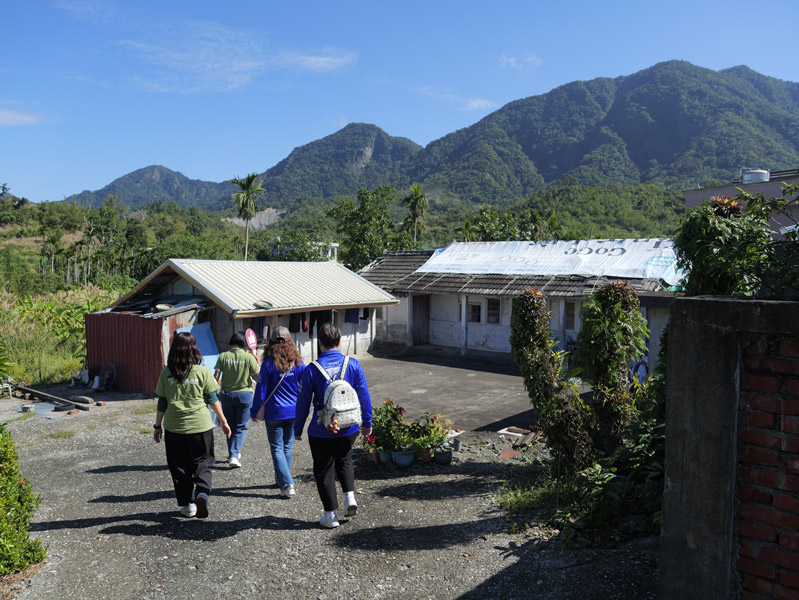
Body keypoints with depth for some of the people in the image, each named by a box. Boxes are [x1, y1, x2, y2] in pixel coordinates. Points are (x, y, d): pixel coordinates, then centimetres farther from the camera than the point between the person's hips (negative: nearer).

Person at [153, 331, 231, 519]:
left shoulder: (166, 373, -4)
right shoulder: (203, 371, -7)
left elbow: (162, 403, 1)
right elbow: (213, 400, -2)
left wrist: (158, 426, 13)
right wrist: (223, 421, 8)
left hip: (174, 428, 1)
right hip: (200, 426, -1)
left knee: (180, 467, 15)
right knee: (202, 463, 11)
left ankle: (188, 504, 20)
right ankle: (202, 493, -14)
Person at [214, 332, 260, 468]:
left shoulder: (223, 356, -3)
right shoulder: (249, 357, -7)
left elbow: (216, 377, -6)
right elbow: (257, 377, -6)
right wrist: (258, 362, 9)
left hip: (227, 394, 2)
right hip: (244, 394, -2)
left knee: (230, 426, 17)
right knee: (241, 427, 5)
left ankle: (233, 454, 27)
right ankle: (234, 455, -8)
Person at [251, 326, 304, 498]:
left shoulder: (268, 364, -12)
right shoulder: (297, 363, -3)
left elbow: (261, 389, -8)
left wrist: (255, 411, 2)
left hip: (274, 413, -3)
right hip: (294, 412, 4)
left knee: (277, 448, 4)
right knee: (287, 446, 18)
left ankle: (287, 484, -7)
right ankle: (282, 479, 32)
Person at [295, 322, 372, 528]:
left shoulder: (311, 369, -12)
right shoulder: (353, 364, -6)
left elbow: (303, 402, -6)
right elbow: (364, 396, -1)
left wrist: (297, 429, 6)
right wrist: (367, 422, 11)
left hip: (321, 432, -2)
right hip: (348, 428, 3)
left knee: (324, 470, 13)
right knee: (344, 460, 28)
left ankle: (330, 515, 20)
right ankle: (350, 496, 10)